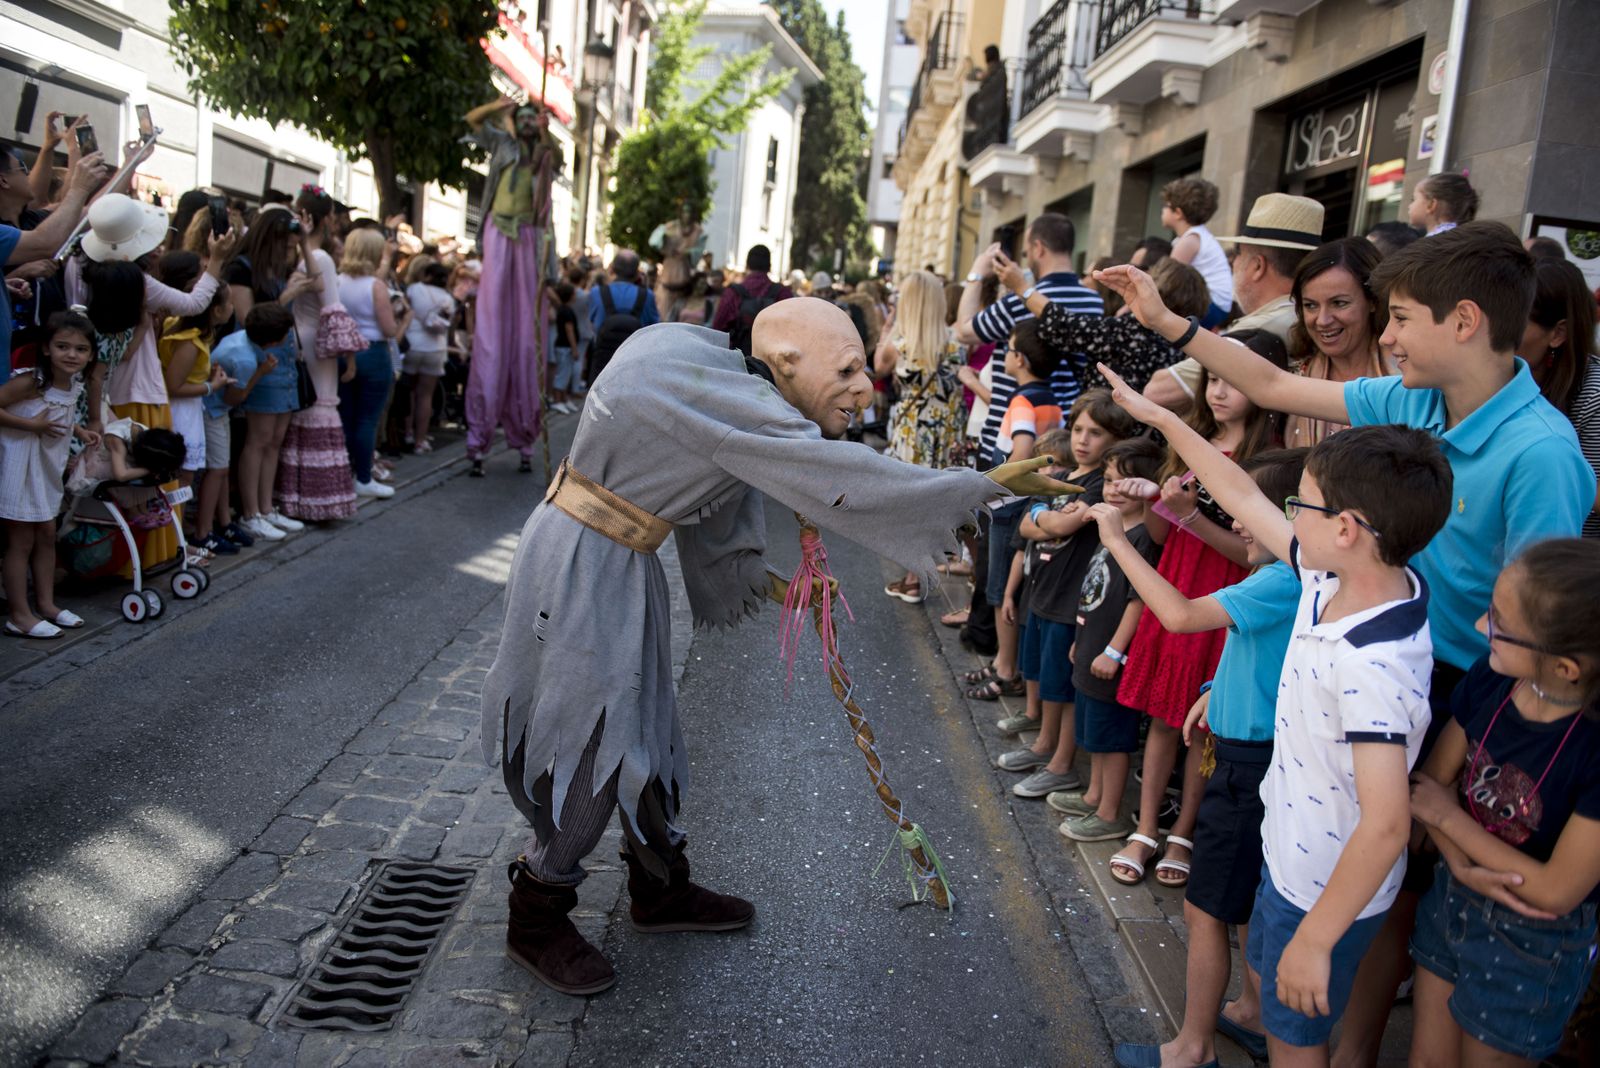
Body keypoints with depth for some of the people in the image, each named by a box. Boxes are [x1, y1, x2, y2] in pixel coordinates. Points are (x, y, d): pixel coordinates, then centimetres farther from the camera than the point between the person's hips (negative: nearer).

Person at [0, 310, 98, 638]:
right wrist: (31, 425, -27)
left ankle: (46, 604, 27)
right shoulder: (30, 382, -22)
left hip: (48, 467, 8)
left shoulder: (73, 385, 2)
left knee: (46, 536, 15)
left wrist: (80, 432, 5)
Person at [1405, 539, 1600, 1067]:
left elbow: (1557, 891, -22)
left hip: (1535, 942, -4)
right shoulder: (1491, 679, -16)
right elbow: (1433, 781, -3)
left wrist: (1448, 816, -16)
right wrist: (1463, 863, -19)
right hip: (1452, 896, 4)